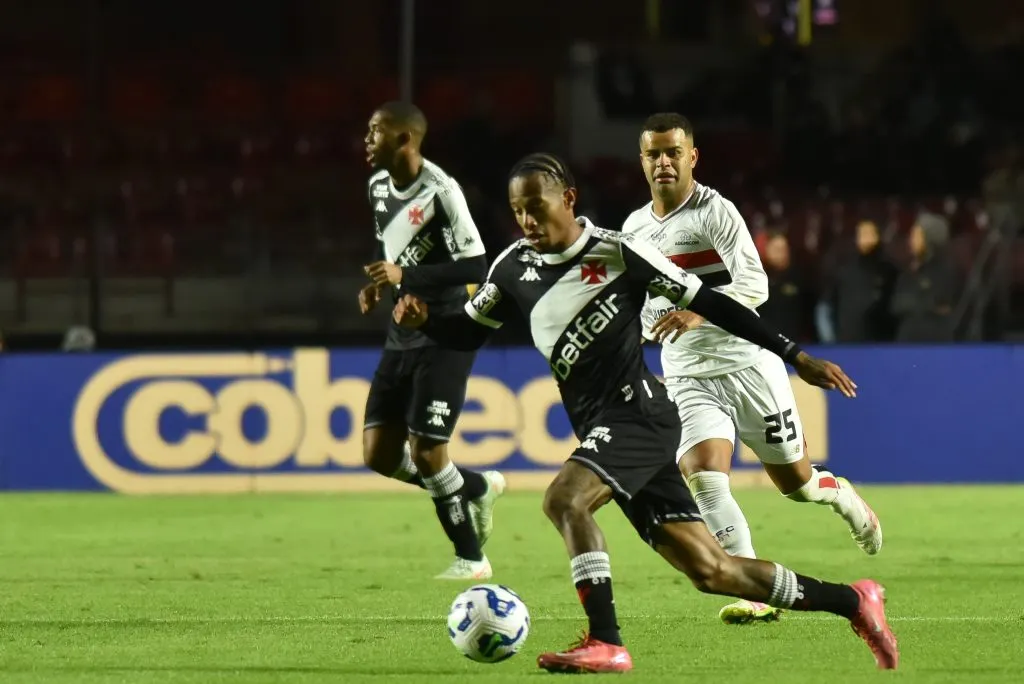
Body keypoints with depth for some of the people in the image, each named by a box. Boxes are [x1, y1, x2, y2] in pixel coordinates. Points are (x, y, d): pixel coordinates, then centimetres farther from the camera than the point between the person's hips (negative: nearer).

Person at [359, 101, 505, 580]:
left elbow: (475, 267, -21)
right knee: (379, 455, 4)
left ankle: (471, 557, 10)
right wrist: (377, 285, 4)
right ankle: (478, 488, 25)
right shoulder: (379, 186, 8)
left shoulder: (440, 191, -19)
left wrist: (405, 276, -26)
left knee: (425, 452, -7)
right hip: (402, 337, 8)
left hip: (444, 337, -8)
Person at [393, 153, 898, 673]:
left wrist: (795, 356, -6)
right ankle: (853, 602, 19)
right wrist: (423, 319, -3)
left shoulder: (618, 253, -10)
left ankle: (605, 645, -26)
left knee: (563, 499, -29)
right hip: (601, 430, 7)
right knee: (710, 570, 7)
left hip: (639, 415, -7)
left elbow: (707, 303, -6)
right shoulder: (514, 267, 8)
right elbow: (468, 332, 20)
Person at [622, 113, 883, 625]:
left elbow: (754, 283, -20)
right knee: (704, 477, -20)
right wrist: (653, 326, 6)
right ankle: (756, 595, -20)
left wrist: (701, 313, -35)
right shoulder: (634, 228, 9)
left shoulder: (715, 211, -10)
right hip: (687, 378, 4)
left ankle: (841, 495, 43)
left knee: (794, 479, 7)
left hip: (746, 364, -4)